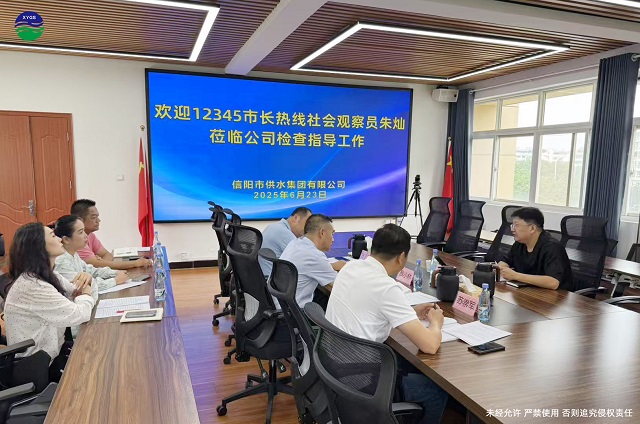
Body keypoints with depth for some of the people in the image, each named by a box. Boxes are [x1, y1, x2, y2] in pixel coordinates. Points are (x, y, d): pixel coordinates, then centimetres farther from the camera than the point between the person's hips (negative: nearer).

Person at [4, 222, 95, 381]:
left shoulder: (48, 276, 3)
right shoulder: (31, 286, -28)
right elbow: (79, 315, -28)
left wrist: (78, 294, -12)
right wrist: (85, 295, -8)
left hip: (52, 351, 8)